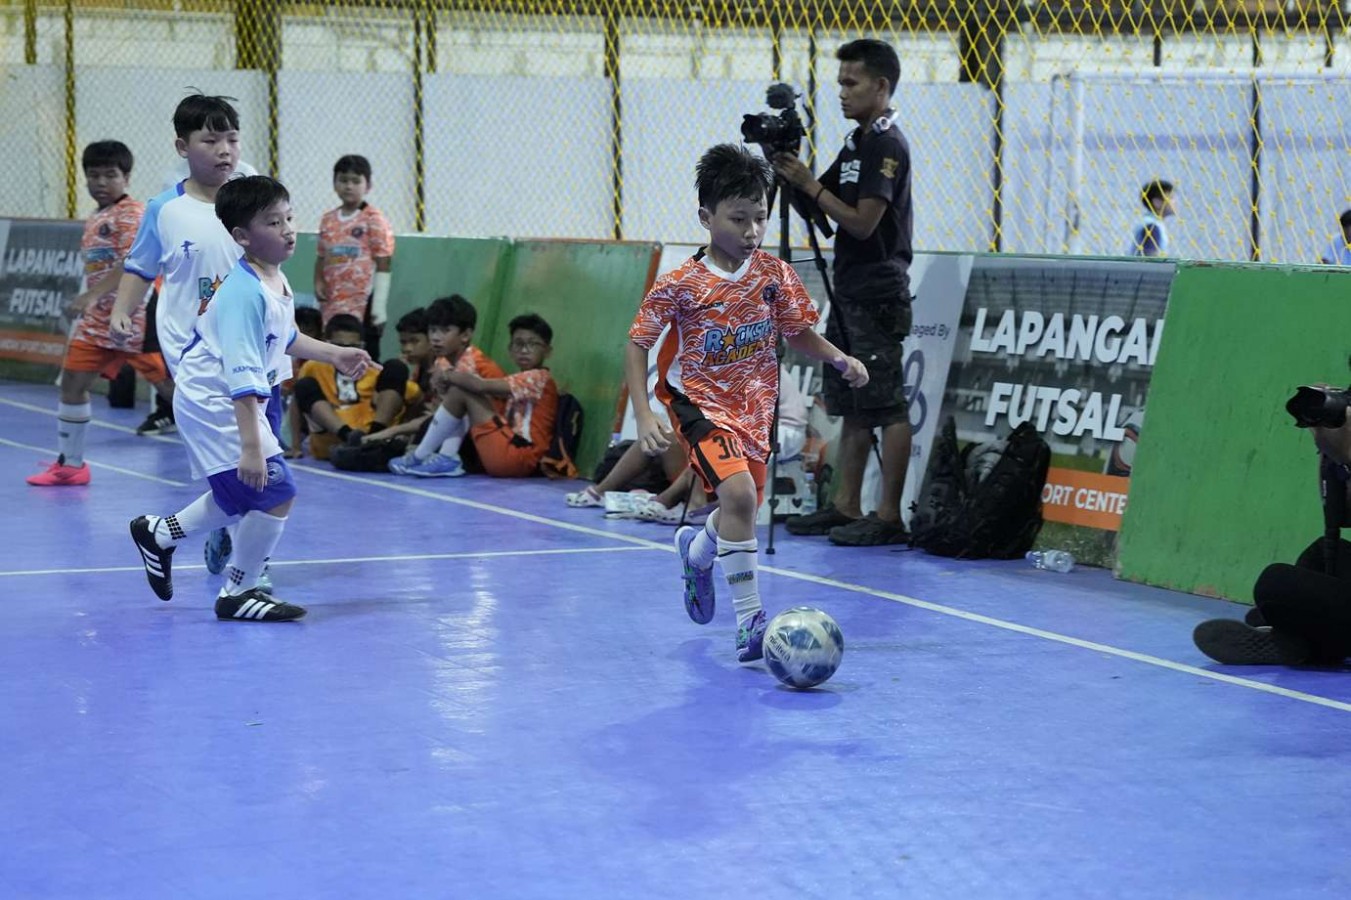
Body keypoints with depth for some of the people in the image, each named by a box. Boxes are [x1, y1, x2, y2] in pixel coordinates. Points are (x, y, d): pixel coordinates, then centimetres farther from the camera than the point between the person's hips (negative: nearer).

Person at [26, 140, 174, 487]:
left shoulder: (132, 213, -12)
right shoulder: (93, 223, 15)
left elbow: (133, 262, -26)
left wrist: (92, 295, -33)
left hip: (135, 318, -9)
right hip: (98, 319, 9)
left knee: (169, 385, -7)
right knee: (73, 381, 5)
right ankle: (70, 464, 15)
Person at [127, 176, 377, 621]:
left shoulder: (277, 283, 2)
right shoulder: (245, 294, -28)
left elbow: (283, 337, 24)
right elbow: (242, 378, -32)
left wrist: (334, 354, 25)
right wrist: (251, 446, -35)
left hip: (234, 403, 10)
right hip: (213, 404, -10)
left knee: (243, 497, 23)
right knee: (275, 491, -13)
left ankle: (158, 534, 42)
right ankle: (238, 593, 2)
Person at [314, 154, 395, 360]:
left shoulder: (374, 220, -6)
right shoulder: (328, 220, 11)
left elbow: (383, 266, -8)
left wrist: (379, 305, -13)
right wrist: (318, 282, 2)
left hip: (362, 304, -6)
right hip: (332, 306, 6)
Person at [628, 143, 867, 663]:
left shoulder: (774, 275, -4)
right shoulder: (680, 285, -17)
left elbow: (797, 332, 11)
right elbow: (637, 345, -10)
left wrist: (839, 359, -7)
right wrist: (643, 417, -19)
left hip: (754, 406, 6)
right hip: (700, 404, -5)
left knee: (743, 509, 15)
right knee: (739, 492, -27)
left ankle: (696, 551, 53)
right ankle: (750, 619, -19)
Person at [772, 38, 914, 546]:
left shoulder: (887, 145, -13)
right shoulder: (857, 141, 16)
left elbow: (862, 222, -19)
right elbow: (820, 204, 18)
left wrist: (809, 184, -13)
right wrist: (789, 172, 1)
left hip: (877, 293, -10)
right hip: (850, 291, 10)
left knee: (886, 407, -7)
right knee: (851, 406, 12)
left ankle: (889, 518, -6)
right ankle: (845, 507, 17)